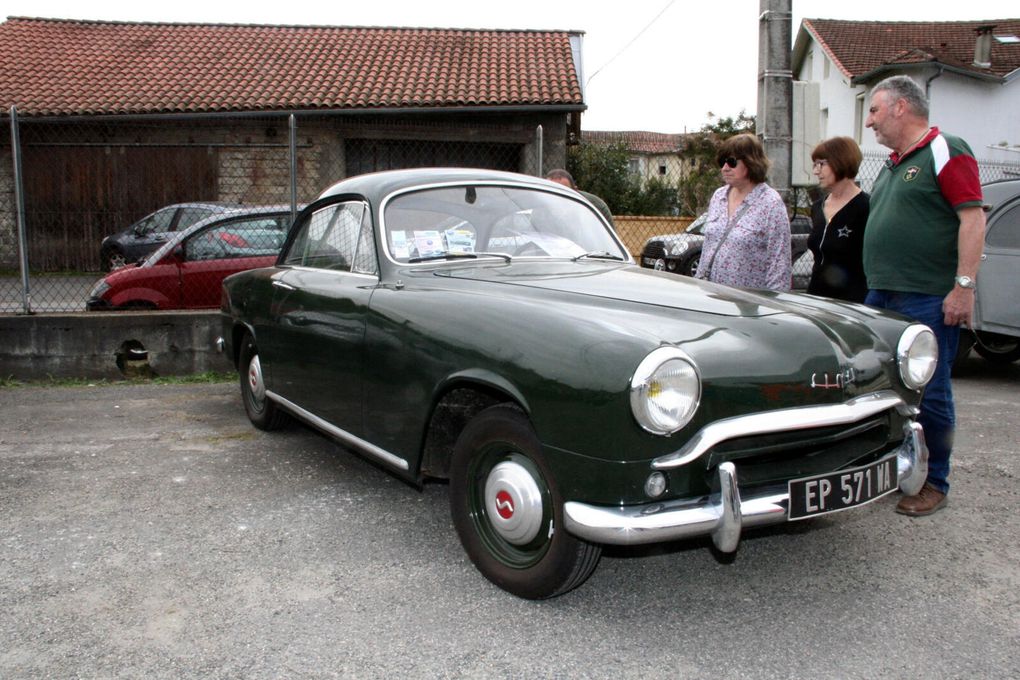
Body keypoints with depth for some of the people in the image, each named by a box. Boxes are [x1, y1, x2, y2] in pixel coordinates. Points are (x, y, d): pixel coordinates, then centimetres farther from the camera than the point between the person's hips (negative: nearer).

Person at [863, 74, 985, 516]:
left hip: (928, 299, -8)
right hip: (881, 297, 9)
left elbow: (973, 218, -14)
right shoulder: (892, 165, 19)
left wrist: (964, 286, -20)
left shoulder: (946, 152, -7)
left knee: (928, 393, -1)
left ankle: (934, 483, 11)